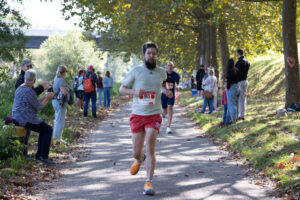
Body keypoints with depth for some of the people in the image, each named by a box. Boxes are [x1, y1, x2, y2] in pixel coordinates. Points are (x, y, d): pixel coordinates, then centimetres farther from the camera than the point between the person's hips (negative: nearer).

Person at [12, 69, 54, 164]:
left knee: (44, 130, 20)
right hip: (26, 119, -10)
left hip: (19, 119, 10)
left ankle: (39, 155, 17)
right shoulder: (29, 91, -19)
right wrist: (47, 99, 0)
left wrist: (44, 97, 16)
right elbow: (38, 107, -13)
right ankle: (44, 156, -3)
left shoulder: (20, 88, 13)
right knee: (48, 130, -2)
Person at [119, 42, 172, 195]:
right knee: (136, 152, 6)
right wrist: (134, 92, -17)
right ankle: (139, 159, 45)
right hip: (137, 115, 0)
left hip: (154, 115, 0)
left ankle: (148, 183, -11)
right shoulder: (136, 71, -3)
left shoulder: (161, 73, 5)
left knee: (150, 148, -16)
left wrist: (166, 91, 8)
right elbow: (122, 89, 3)